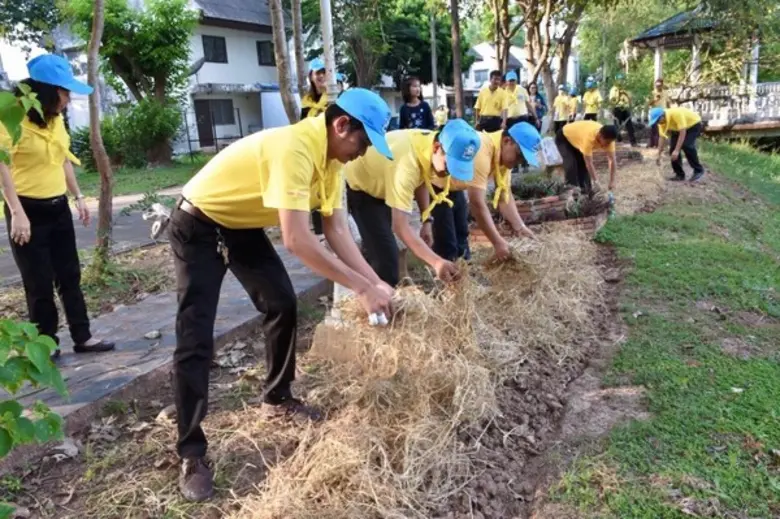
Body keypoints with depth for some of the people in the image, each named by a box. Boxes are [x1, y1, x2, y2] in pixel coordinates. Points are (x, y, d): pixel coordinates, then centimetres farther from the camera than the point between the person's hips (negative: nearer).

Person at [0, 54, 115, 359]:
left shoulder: (56, 119, 8)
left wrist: (78, 196, 17)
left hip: (58, 208, 7)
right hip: (29, 210, -7)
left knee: (69, 276, 11)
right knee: (40, 283, 2)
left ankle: (82, 337, 19)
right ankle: (46, 343, 18)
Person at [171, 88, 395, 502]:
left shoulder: (330, 156, -6)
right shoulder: (295, 148, -35)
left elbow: (337, 229, -5)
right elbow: (297, 239, -41)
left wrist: (375, 283, -15)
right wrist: (361, 287, -36)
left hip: (241, 224, 9)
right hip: (198, 226, -9)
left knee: (283, 304, 9)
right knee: (195, 339, -10)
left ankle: (278, 399, 28)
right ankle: (191, 455, 2)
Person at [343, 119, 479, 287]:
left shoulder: (429, 145, -17)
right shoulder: (406, 163, -42)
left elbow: (422, 178, 4)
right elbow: (400, 226, -43)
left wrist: (426, 221, -6)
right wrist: (436, 262, -50)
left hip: (379, 182, 8)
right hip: (357, 185, -8)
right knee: (385, 256, -17)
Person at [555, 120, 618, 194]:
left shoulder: (608, 138, -24)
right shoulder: (589, 137, -43)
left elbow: (612, 160, -21)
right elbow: (589, 163, -41)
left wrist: (612, 181, -25)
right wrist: (595, 182, -39)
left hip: (577, 137, 7)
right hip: (564, 138, -7)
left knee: (583, 164, 0)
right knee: (571, 164, -21)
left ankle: (585, 189, 10)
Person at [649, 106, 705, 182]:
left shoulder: (676, 114, -38)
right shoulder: (662, 121, -16)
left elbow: (682, 133, -39)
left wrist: (677, 150, -43)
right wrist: (659, 155, -5)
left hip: (694, 124, -7)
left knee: (686, 146, -26)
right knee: (673, 148, -8)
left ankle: (698, 171, -11)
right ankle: (679, 174, 4)